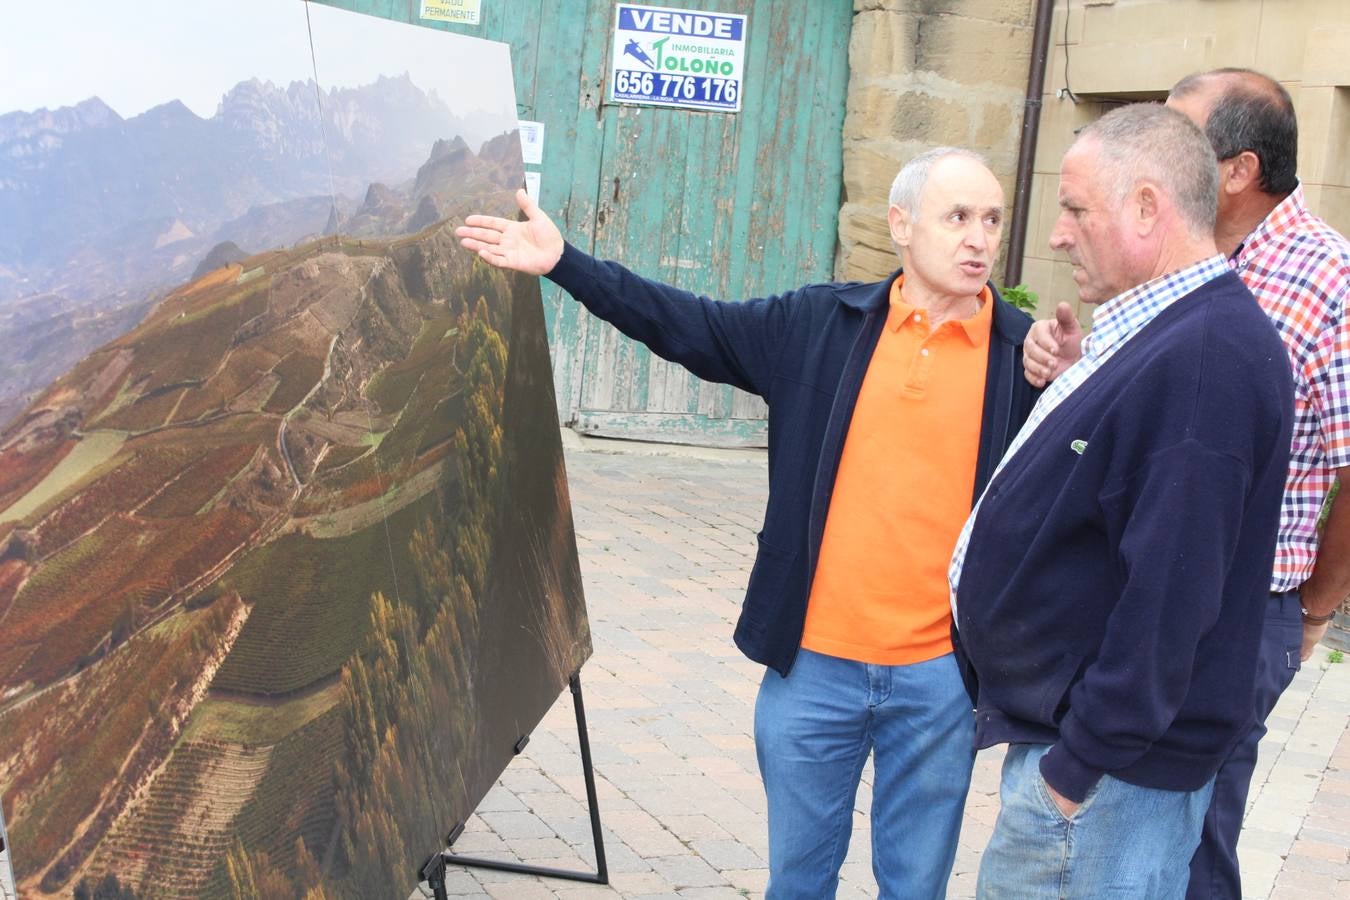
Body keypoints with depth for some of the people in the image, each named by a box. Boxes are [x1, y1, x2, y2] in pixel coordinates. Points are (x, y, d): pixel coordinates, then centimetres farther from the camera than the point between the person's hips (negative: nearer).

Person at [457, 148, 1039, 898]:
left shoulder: (1025, 354, -3)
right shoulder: (822, 323, 2)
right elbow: (689, 325, 6)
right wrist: (563, 263, 1)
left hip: (939, 677, -1)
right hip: (814, 663, 2)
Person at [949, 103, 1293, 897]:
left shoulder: (1205, 359, -23)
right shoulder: (1163, 334, 11)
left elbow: (1168, 599, -26)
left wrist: (1080, 766, -23)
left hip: (1113, 768, -10)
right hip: (1056, 724, 10)